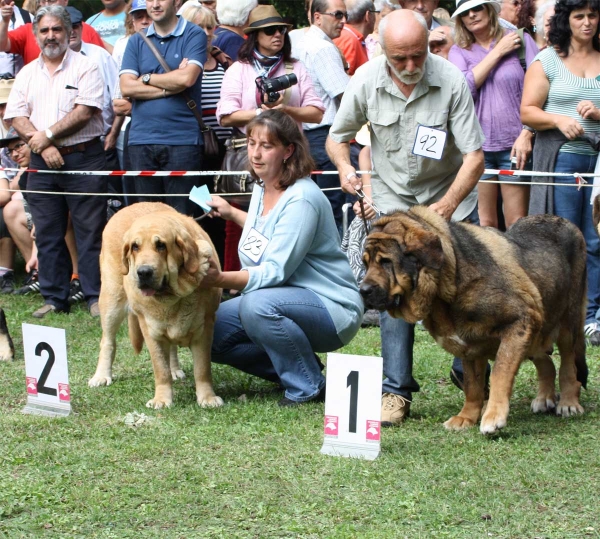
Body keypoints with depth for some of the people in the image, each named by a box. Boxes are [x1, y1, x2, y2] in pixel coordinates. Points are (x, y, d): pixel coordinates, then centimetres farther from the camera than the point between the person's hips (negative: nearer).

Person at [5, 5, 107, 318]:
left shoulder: (85, 67, 0)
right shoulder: (27, 74, 13)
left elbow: (84, 113, -11)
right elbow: (17, 117, 5)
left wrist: (48, 135, -11)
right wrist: (42, 146, -10)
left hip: (83, 158, -4)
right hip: (42, 162, 4)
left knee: (90, 230, -4)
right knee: (47, 233, 6)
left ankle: (96, 297, 0)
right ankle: (54, 298, 13)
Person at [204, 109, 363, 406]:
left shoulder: (301, 200, -22)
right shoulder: (262, 187, 5)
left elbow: (275, 272, -29)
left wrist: (220, 279, -38)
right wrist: (231, 213, 28)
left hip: (332, 308, -9)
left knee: (257, 305, -36)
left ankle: (310, 387, -16)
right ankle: (292, 368, 9)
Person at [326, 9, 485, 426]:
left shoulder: (451, 80, -21)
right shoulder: (366, 81, -13)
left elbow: (474, 157, -20)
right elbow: (337, 137, 3)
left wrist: (444, 209, -31)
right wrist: (345, 168, -19)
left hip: (449, 194, -1)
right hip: (392, 198, 1)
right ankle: (396, 391, -3)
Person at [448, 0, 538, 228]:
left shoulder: (520, 41, 4)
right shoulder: (459, 52, 10)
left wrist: (527, 134, -9)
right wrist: (498, 53, -5)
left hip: (514, 144, -2)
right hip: (476, 146, 2)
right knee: (485, 223, 0)